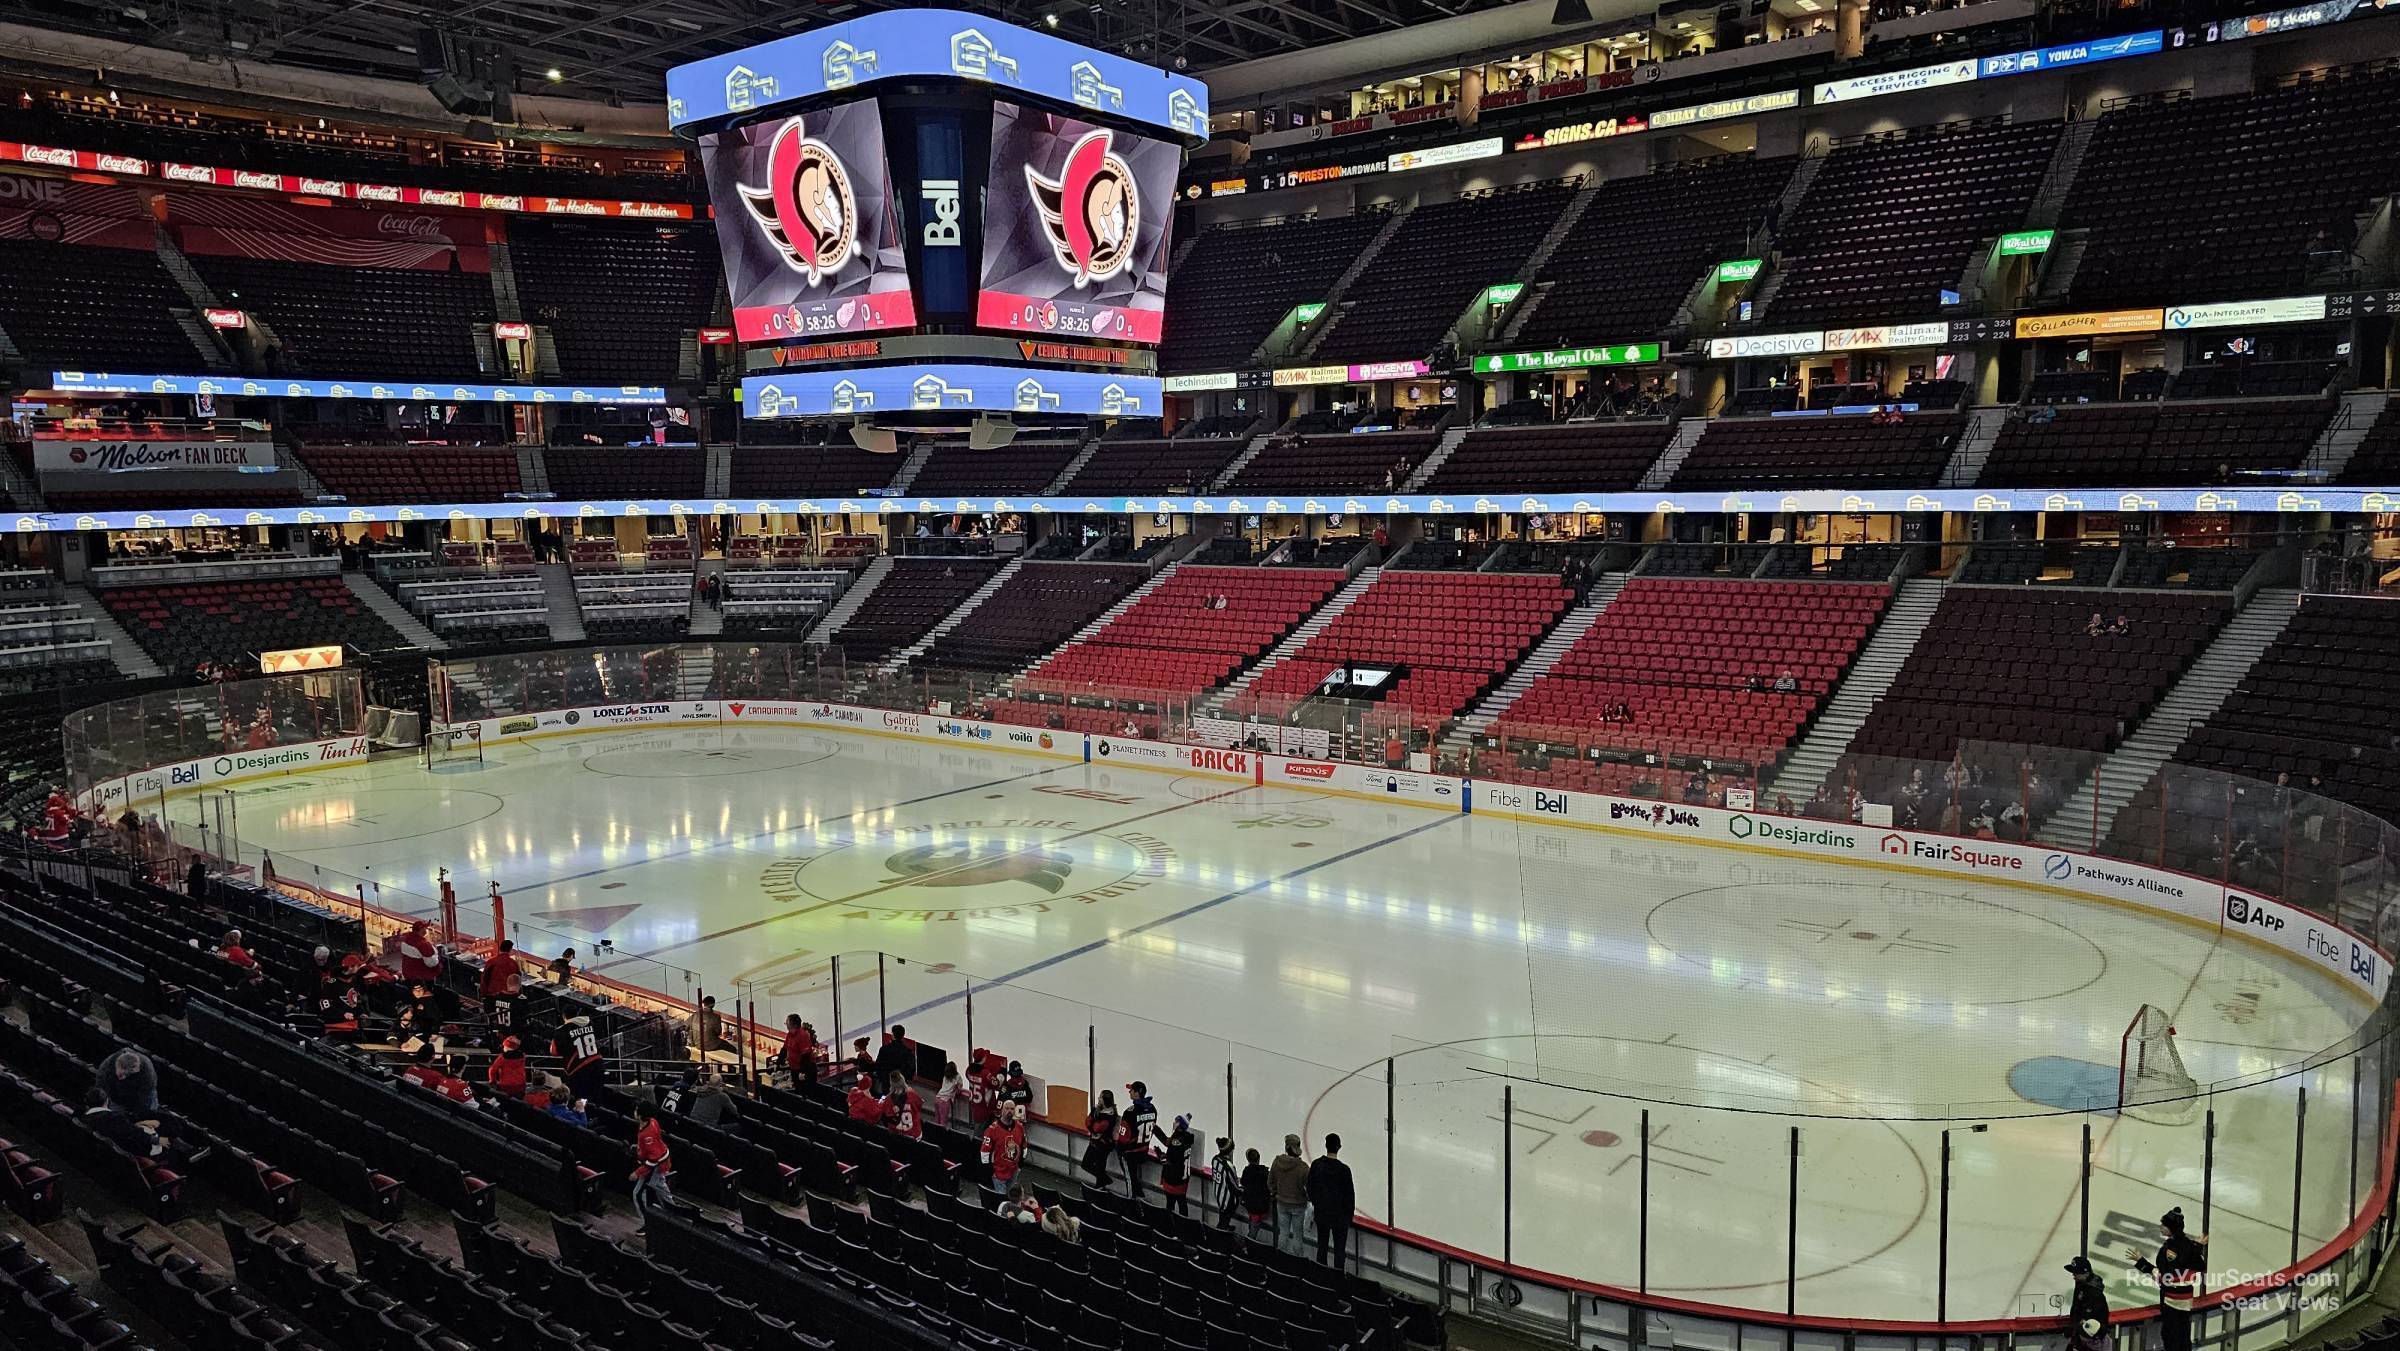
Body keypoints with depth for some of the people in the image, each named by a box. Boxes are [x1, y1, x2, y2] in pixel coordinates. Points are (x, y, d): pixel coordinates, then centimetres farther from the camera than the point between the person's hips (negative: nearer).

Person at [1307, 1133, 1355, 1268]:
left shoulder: (1316, 1165, -8)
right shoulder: (1343, 1169, -19)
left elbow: (1310, 1187, 3)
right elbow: (1349, 1194, -11)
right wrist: (1350, 1213, 3)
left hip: (1321, 1212, 4)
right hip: (1340, 1215, -4)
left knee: (1322, 1246, 17)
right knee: (1339, 1248, 8)